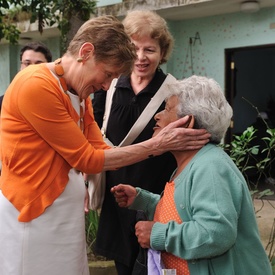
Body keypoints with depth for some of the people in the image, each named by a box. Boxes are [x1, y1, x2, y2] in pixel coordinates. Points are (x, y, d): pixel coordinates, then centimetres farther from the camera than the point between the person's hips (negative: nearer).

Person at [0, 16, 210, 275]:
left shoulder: (79, 95, 10)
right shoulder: (36, 86, -19)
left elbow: (99, 152, 4)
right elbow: (87, 159, -17)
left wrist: (159, 144, -6)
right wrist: (156, 145, -14)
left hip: (65, 214, 8)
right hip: (33, 215, -8)